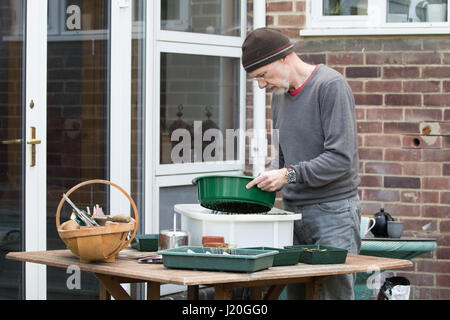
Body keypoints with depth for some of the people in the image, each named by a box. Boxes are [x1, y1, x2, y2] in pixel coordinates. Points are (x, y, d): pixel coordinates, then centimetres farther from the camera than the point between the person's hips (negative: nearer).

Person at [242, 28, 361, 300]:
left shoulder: (331, 86, -11)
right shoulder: (280, 93, 14)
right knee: (296, 293, 5)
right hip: (294, 211, 7)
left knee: (335, 292, -8)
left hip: (332, 211, -7)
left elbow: (340, 157, -18)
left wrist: (289, 174, -21)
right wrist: (267, 178, 3)